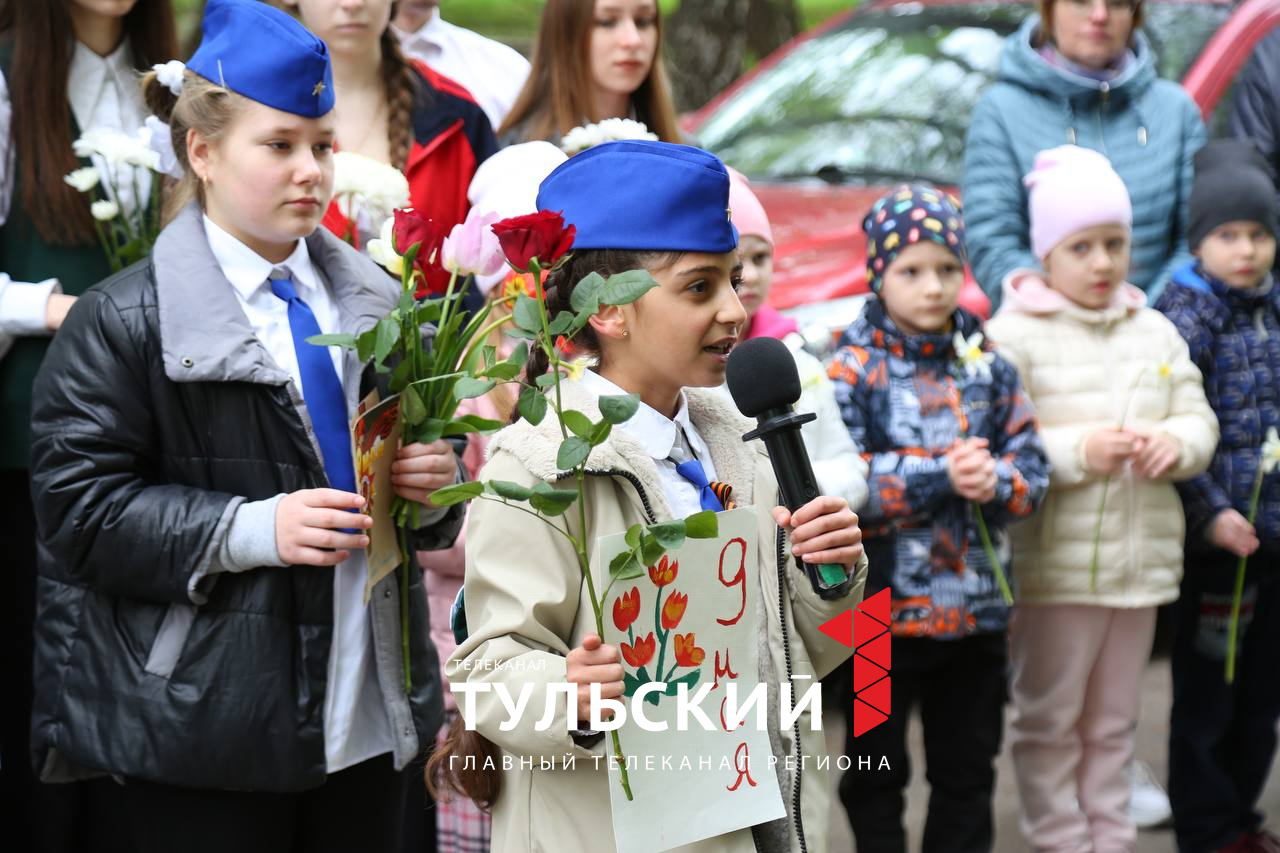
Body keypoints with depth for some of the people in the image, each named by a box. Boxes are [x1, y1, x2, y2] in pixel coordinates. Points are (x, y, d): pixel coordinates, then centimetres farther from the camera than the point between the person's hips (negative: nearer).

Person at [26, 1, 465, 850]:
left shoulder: (376, 304, 12)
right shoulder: (123, 321, -6)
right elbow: (81, 509, -11)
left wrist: (433, 487, -2)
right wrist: (250, 529, -20)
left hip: (371, 716, 6)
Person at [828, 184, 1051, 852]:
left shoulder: (988, 364, 5)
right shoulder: (851, 369, -8)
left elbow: (1033, 465, 3)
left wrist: (995, 479, -19)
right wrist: (940, 475, -23)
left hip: (976, 603, 4)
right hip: (881, 604, -4)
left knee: (968, 769, 15)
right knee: (878, 768, 10)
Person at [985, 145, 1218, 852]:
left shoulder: (1155, 333, 12)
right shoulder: (1014, 335, -8)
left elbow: (1198, 418, 13)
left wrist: (1176, 442, -9)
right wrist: (1079, 452, -23)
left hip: (1142, 557, 6)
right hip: (1054, 564, -6)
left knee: (1113, 721, 16)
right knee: (1050, 721, 4)